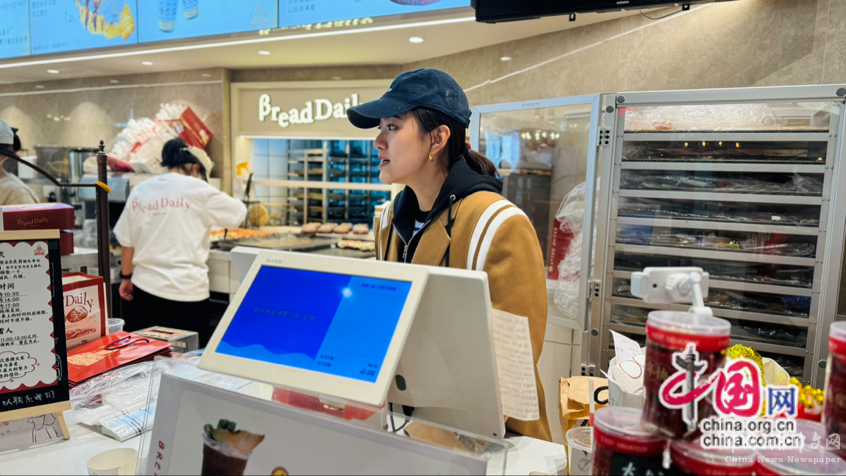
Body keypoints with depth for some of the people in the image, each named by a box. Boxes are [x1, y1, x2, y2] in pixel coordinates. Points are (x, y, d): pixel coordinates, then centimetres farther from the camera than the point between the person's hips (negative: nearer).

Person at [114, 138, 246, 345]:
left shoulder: (139, 191, 8)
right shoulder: (198, 190, -7)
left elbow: (126, 241, 13)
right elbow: (239, 213, 4)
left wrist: (126, 277, 24)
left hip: (145, 289, 5)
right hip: (187, 292, -5)